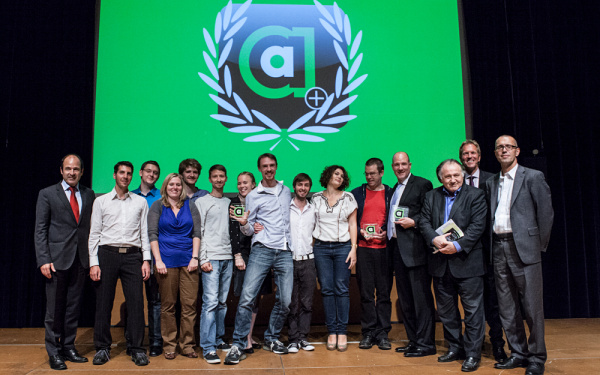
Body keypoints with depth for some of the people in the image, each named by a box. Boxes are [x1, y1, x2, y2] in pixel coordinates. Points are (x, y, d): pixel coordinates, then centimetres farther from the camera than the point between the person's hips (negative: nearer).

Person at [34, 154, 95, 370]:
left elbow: (91, 226, 9)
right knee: (54, 309, 4)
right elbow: (40, 230, -2)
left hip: (80, 260, 3)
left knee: (73, 306, 11)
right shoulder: (47, 194, 1)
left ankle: (68, 347, 23)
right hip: (57, 259, -3)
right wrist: (43, 260, -11)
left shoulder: (89, 195, 10)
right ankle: (54, 352, 16)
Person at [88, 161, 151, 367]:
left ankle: (137, 349, 6)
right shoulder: (101, 201, 9)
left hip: (132, 255, 1)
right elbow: (94, 234, 6)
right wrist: (93, 263, -2)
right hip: (107, 253, 0)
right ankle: (102, 348, 15)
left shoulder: (141, 202, 12)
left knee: (136, 302, -2)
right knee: (103, 302, 2)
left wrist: (146, 260, 2)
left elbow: (144, 233, 10)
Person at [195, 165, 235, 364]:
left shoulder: (229, 202, 17)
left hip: (228, 257, 5)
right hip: (211, 257, -5)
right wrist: (203, 259, -10)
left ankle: (219, 339, 19)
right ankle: (208, 348, -7)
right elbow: (198, 232, -3)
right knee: (210, 301, -9)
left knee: (222, 302, 9)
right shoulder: (202, 202, 3)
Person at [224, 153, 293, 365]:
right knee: (247, 297, -12)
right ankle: (238, 346, -2)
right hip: (262, 250, -3)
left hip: (285, 252, 3)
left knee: (285, 300, 2)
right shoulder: (253, 196, 6)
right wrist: (244, 224, -16)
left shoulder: (286, 191, 16)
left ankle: (271, 339, 23)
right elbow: (249, 230, 6)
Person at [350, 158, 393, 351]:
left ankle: (382, 333, 12)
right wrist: (360, 232, -6)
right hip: (363, 248, 1)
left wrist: (386, 233, -8)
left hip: (384, 248, 0)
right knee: (366, 292, 4)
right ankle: (368, 332, 13)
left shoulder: (391, 194, 8)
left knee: (384, 292, 3)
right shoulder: (356, 194, 10)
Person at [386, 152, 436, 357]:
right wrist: (388, 234, 10)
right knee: (405, 299, 12)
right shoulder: (394, 189, 22)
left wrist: (414, 222, -19)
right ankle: (413, 340, 22)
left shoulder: (422, 184, -2)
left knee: (421, 297, -4)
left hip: (415, 249, -8)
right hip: (397, 248, 8)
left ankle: (426, 343, 3)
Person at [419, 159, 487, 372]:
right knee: (446, 310, 14)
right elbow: (424, 222, 3)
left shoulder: (476, 195, -1)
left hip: (467, 261, -4)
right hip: (440, 263, 4)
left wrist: (458, 245, -19)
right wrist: (435, 239, -16)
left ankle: (473, 354, 13)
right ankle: (455, 348, 29)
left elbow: (478, 226, -10)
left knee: (473, 310, 1)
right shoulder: (431, 197, 11)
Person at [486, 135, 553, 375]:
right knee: (506, 307, 10)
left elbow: (546, 212, -2)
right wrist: (493, 245, 5)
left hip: (524, 247, -5)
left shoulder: (533, 177, 1)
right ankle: (518, 353, 22)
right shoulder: (491, 183, 16)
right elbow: (490, 216, 14)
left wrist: (540, 245, -3)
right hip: (499, 248, 5)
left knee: (532, 306, -1)